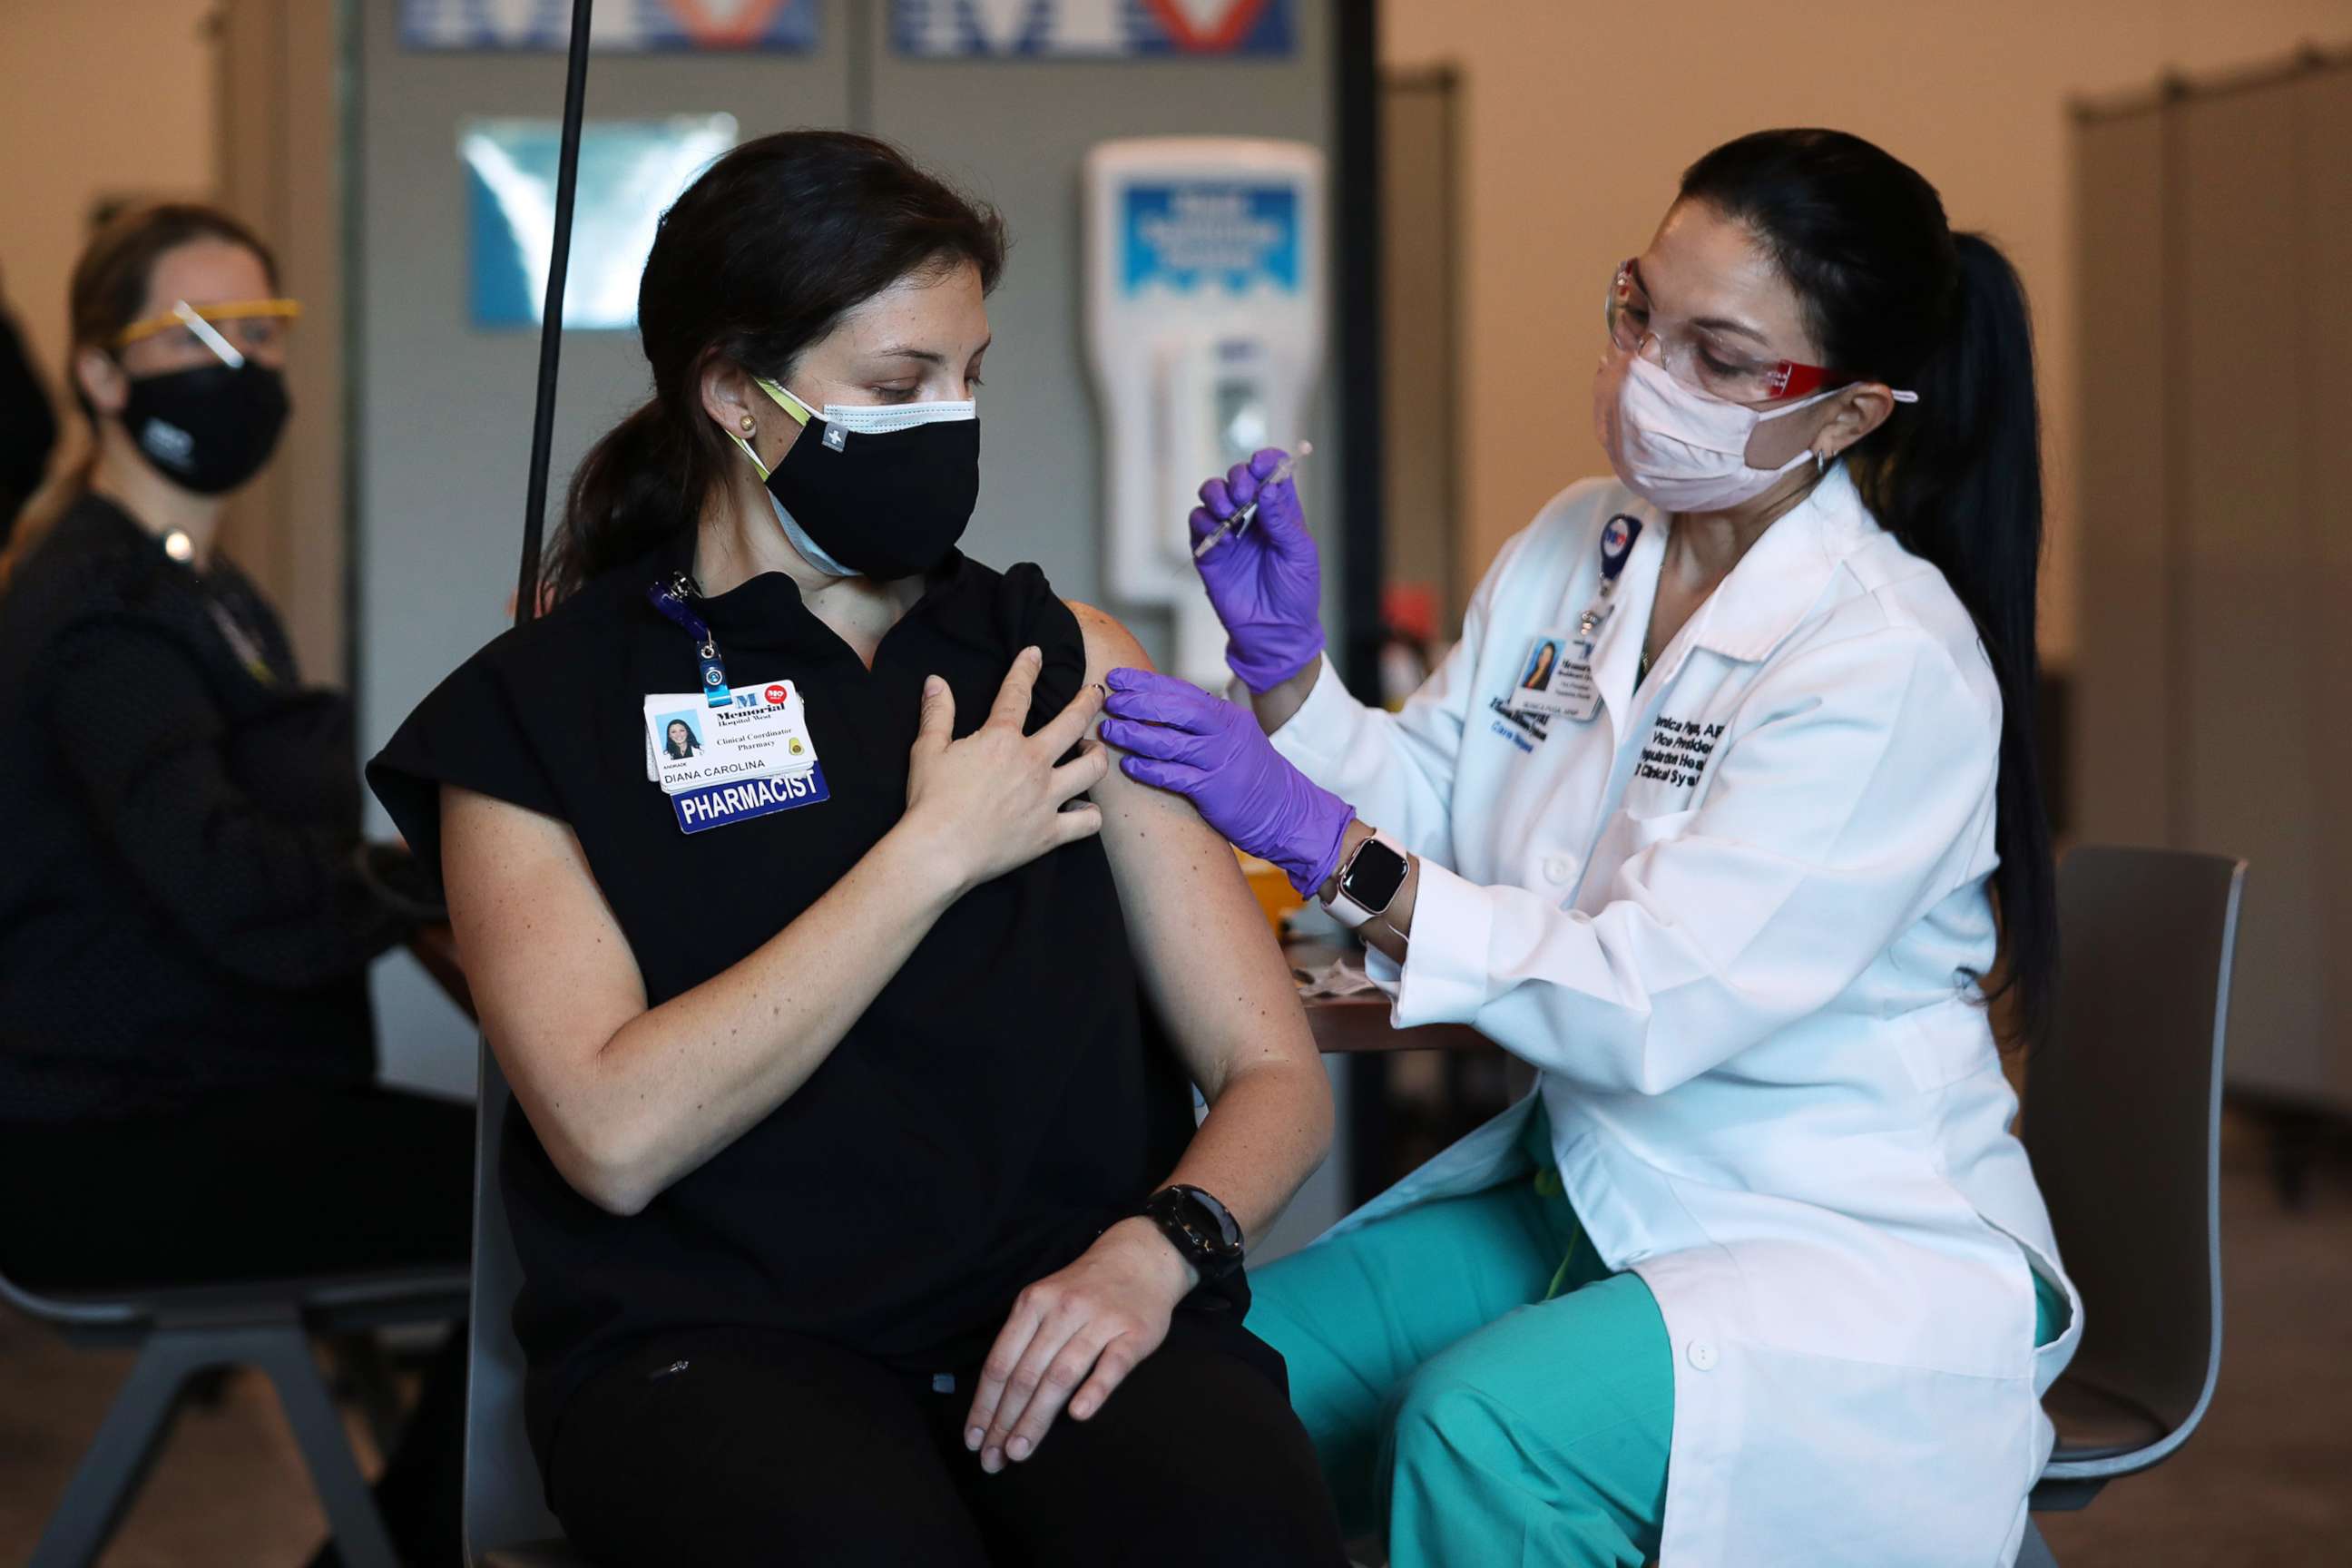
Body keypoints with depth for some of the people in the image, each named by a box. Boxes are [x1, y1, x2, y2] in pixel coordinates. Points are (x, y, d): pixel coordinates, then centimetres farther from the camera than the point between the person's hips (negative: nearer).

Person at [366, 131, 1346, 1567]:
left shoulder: (1067, 662, 14)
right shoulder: (540, 711, 6)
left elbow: (1274, 1078, 11)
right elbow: (617, 1137, -9)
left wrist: (1155, 1249, -11)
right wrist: (933, 853, -5)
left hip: (1058, 1307, 2)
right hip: (715, 1330, -1)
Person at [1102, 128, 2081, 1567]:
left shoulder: (1893, 664, -20)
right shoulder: (1574, 552, 4)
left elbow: (1649, 1011, -24)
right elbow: (1424, 818, 11)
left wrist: (1321, 839, -24)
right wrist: (1282, 660, -6)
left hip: (1853, 1250, -7)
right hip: (1585, 1191, 7)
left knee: (1481, 1425, -32)